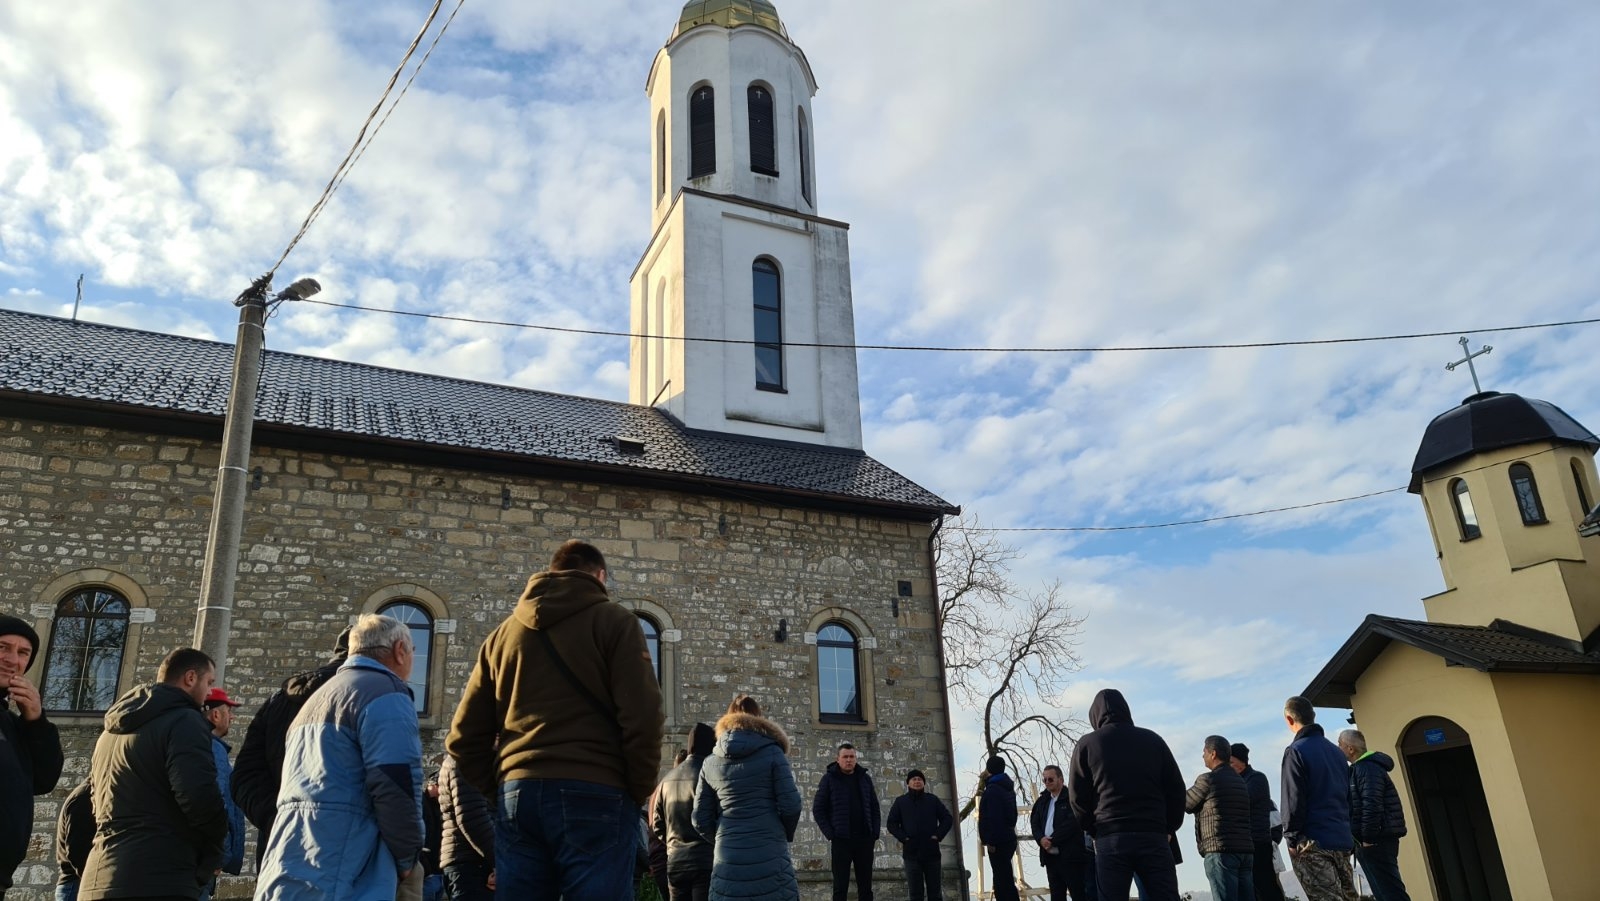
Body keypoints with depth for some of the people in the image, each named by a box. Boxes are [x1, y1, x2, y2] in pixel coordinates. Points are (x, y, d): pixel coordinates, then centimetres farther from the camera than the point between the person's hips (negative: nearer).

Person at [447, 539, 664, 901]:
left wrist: (499, 789, 18)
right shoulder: (613, 621, 1)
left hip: (518, 795, 5)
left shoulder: (504, 633, 16)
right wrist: (638, 793, 1)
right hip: (595, 795, -4)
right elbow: (642, 718, -10)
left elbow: (464, 736, 14)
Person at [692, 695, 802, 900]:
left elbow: (701, 819, 9)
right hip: (770, 859, -3)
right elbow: (790, 805, -6)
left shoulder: (711, 762, 10)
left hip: (727, 862, 3)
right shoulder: (772, 753, -1)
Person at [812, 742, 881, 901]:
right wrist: (830, 835, -9)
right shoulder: (829, 778, -2)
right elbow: (818, 809, -3)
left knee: (865, 886, 7)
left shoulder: (865, 777, 9)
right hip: (841, 840, -3)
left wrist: (875, 834, 2)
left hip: (865, 839, 3)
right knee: (841, 887, 1)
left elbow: (874, 808, 12)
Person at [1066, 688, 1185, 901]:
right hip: (1153, 835, 1)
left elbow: (1077, 797, 4)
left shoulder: (1087, 744, 7)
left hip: (1110, 838, -1)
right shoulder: (1152, 740, 13)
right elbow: (1176, 788, 11)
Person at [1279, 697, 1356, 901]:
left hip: (1313, 843, -7)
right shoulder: (1336, 751, 16)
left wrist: (1292, 839, -7)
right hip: (1342, 840, 8)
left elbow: (1294, 800, -13)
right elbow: (1348, 796, 20)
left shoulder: (1296, 751, -9)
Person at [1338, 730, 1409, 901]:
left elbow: (1372, 805, -23)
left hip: (1376, 841, -10)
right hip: (1376, 839, 10)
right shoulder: (1361, 768, 18)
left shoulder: (1367, 768, -14)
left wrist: (1367, 838, -20)